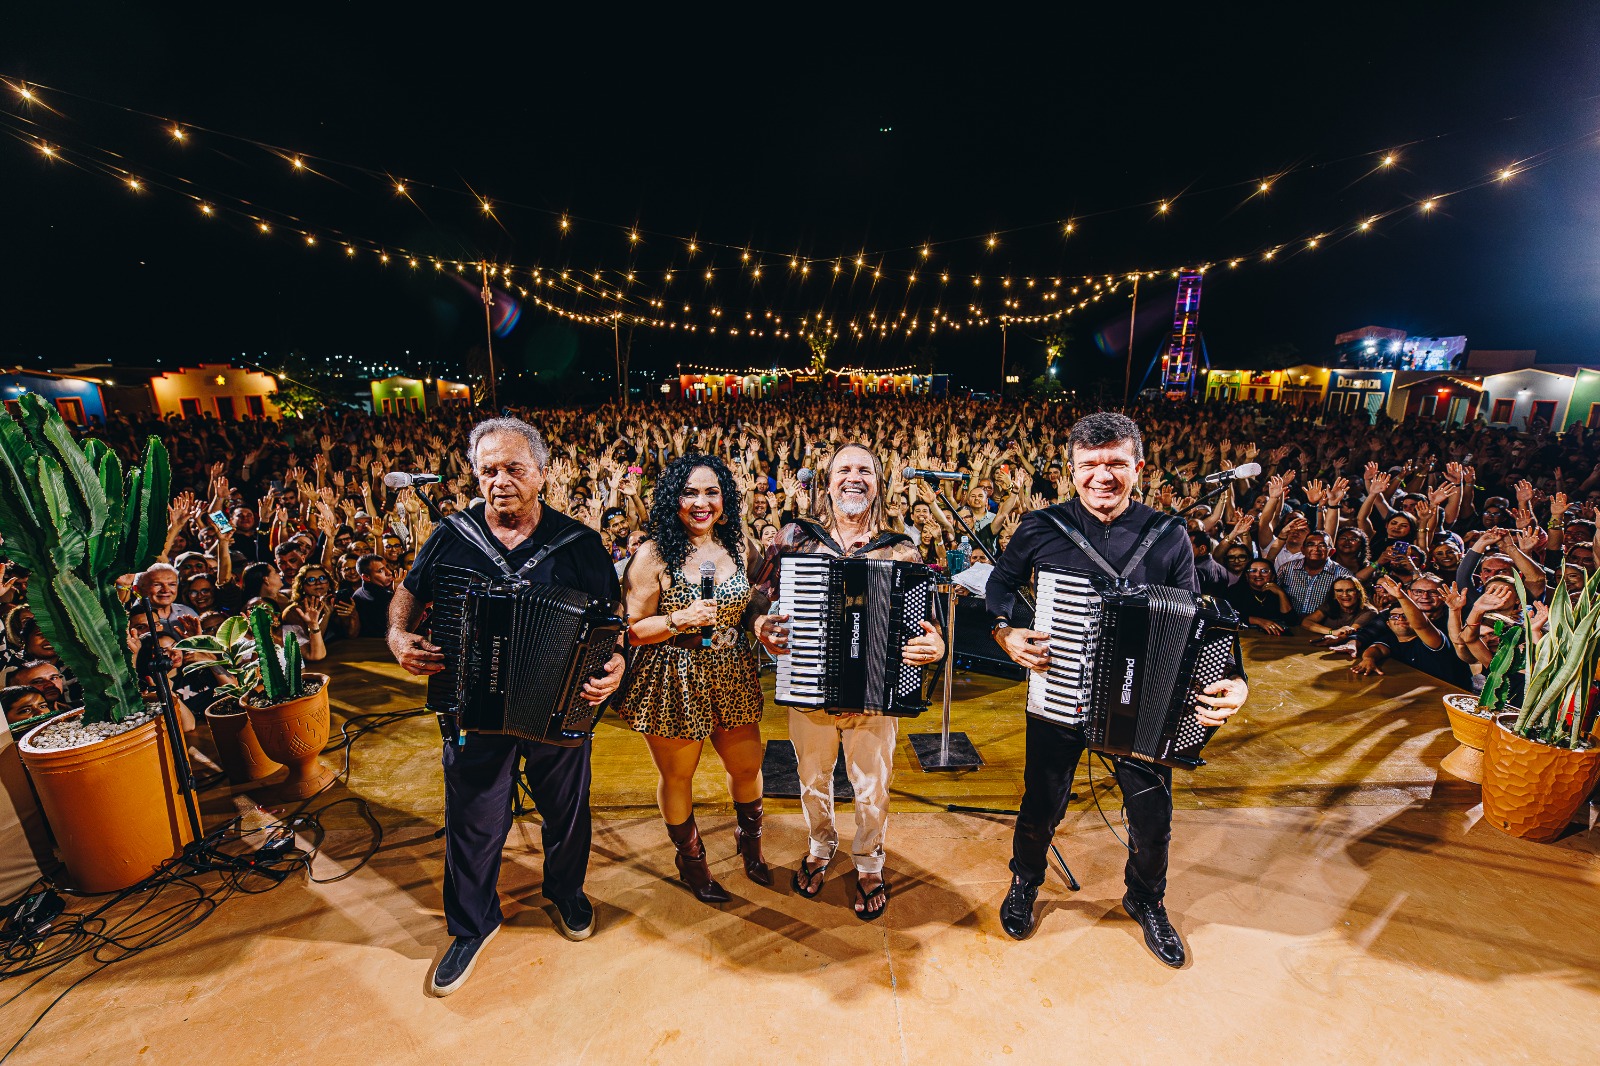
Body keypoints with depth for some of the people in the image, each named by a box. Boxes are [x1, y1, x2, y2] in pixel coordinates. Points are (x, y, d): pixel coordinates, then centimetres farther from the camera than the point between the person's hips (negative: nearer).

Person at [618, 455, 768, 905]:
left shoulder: (737, 545, 0)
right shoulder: (654, 555, -14)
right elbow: (632, 630, -10)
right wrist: (679, 620, -24)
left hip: (732, 677, 4)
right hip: (674, 682, -4)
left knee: (748, 765, 16)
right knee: (677, 776, 14)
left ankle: (749, 841, 48)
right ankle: (691, 859, 43)